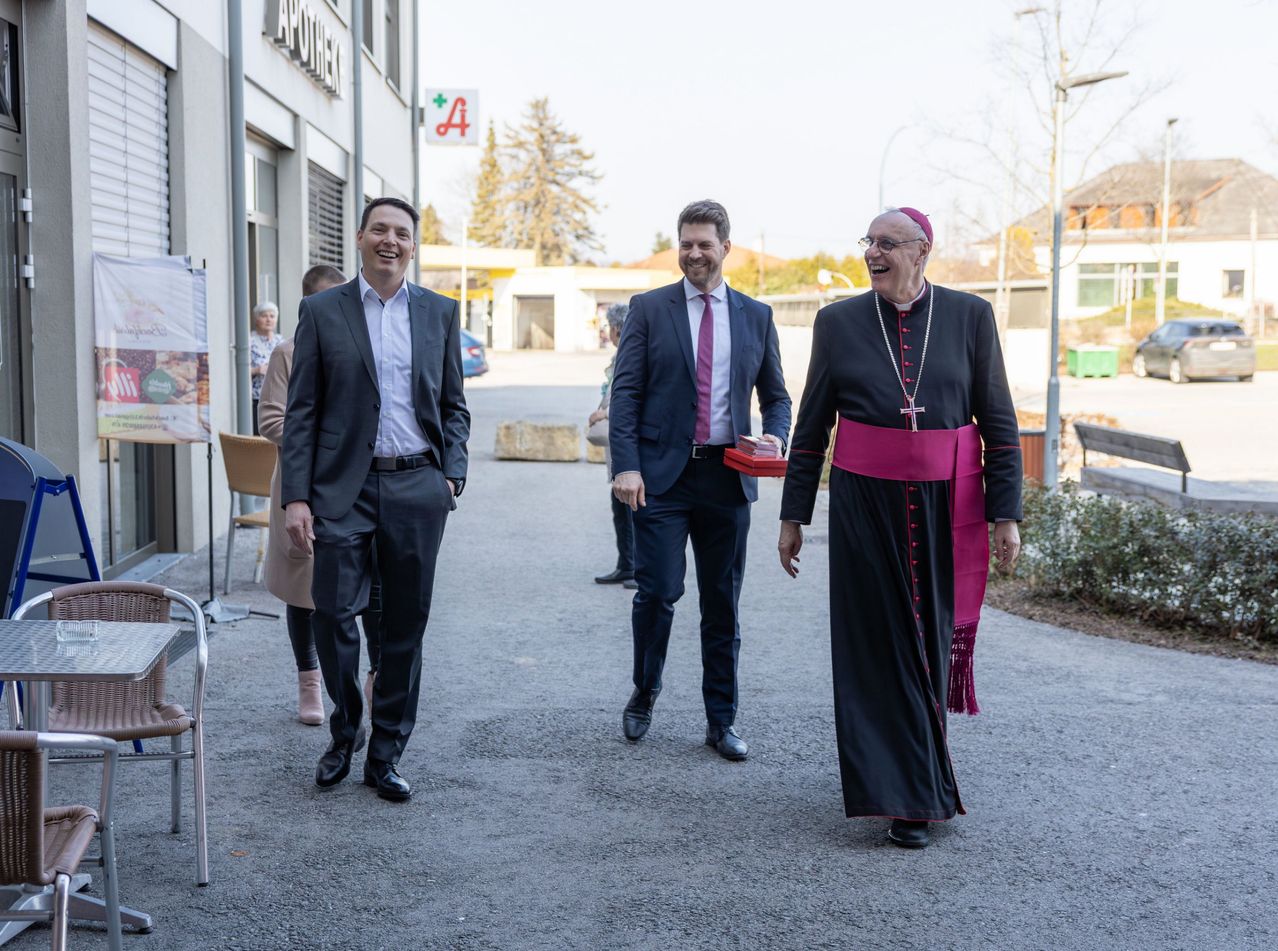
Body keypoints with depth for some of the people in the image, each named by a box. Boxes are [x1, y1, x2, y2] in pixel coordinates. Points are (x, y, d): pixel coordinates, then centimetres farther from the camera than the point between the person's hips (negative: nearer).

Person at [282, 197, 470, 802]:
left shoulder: (439, 313, 9)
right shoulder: (322, 311, 3)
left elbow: (453, 406, 13)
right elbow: (301, 412, 1)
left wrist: (452, 476, -1)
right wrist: (296, 497, -7)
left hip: (417, 488, 2)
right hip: (344, 487, -2)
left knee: (405, 626, 6)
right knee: (332, 613, -6)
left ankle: (385, 756, 19)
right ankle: (344, 732, 19)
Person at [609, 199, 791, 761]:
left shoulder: (756, 315, 11)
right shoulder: (649, 309, 3)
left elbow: (775, 396, 17)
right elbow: (624, 393, -1)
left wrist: (775, 436, -5)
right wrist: (626, 466, -12)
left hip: (727, 474, 2)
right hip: (661, 473, -2)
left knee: (723, 603, 7)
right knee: (658, 591, -7)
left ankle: (722, 721, 18)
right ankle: (644, 693, 19)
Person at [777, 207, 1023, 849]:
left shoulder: (969, 317, 2)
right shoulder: (838, 322, 4)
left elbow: (999, 423, 3)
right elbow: (811, 426, 8)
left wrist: (1006, 513, -3)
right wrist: (793, 514, 7)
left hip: (946, 504, 0)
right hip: (864, 503, 0)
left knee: (935, 640, 7)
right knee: (878, 642, -2)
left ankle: (919, 774, 30)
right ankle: (909, 799, 5)